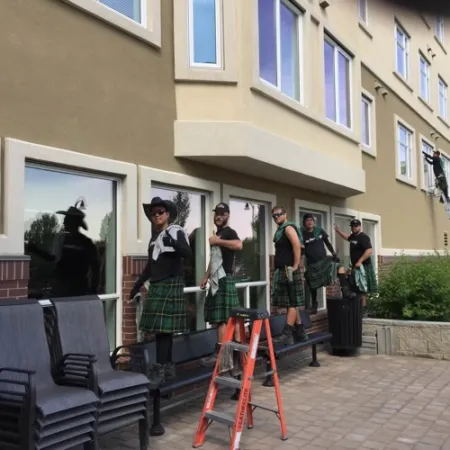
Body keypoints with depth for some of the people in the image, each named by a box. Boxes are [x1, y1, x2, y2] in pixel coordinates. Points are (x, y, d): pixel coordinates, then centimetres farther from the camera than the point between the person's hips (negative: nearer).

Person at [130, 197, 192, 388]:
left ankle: (159, 371, -10)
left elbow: (188, 253, -20)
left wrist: (174, 243, -37)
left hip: (171, 285, -8)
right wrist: (138, 283, 26)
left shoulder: (176, 231, -5)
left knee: (163, 327, -11)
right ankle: (168, 368, 15)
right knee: (162, 328, 8)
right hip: (156, 286, 8)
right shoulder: (155, 236, 19)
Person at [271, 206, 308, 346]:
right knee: (290, 303, 13)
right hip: (282, 271, 10)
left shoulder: (288, 228, -9)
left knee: (292, 303, -7)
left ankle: (287, 335, -10)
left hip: (289, 271, -10)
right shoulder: (280, 230, 20)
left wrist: (295, 265, -24)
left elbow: (297, 245, -23)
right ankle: (300, 332, 20)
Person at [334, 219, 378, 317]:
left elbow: (369, 251, -26)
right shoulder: (353, 236, 12)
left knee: (362, 289, -7)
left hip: (362, 267, -9)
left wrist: (359, 261, -26)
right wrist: (338, 230, 27)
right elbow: (347, 237, 37)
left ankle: (363, 310, -5)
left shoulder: (363, 237, -16)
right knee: (358, 289, 11)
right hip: (356, 266, 9)